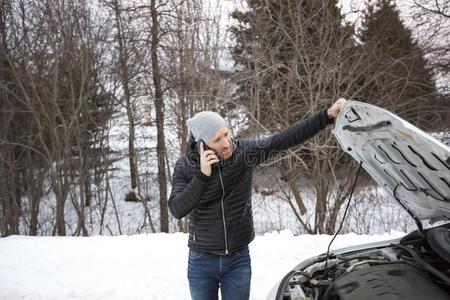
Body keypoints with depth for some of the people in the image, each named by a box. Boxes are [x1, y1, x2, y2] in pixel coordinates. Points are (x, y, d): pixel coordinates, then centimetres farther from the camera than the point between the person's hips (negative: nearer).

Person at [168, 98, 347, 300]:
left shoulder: (244, 151, -11)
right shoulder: (185, 166, -11)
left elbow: (286, 138, -16)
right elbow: (177, 210, -19)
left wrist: (328, 115, -22)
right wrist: (202, 176, -29)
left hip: (238, 260, 0)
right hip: (202, 261, 0)